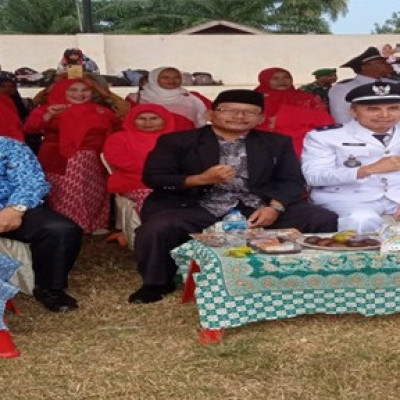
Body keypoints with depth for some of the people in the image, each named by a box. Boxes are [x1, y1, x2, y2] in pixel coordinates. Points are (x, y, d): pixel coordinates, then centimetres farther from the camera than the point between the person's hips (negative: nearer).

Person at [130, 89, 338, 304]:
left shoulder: (277, 143, 16)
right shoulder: (177, 141, 7)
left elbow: (292, 180, 8)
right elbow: (153, 177, 0)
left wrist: (275, 207, -14)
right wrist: (201, 179, -13)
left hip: (258, 208, 2)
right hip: (199, 209, -2)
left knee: (326, 220, -14)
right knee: (156, 228, -30)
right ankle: (157, 284, -3)